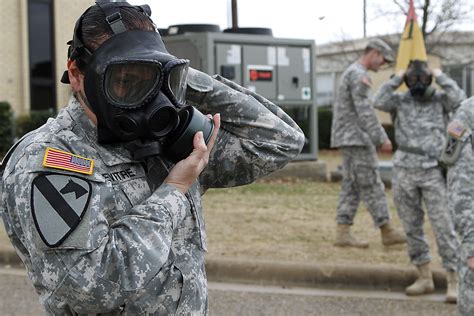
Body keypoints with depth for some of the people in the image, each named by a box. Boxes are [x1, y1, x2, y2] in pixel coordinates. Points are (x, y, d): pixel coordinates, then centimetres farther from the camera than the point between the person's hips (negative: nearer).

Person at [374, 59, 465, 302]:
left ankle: (453, 282, 0)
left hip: (433, 172, -2)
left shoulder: (440, 99, 5)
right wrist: (397, 78, -4)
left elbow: (459, 100, -15)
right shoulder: (400, 100, 7)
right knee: (412, 227, 9)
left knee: (443, 227, -4)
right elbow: (379, 101, -11)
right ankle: (425, 278, 20)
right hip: (403, 172, 3)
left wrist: (441, 77, -5)